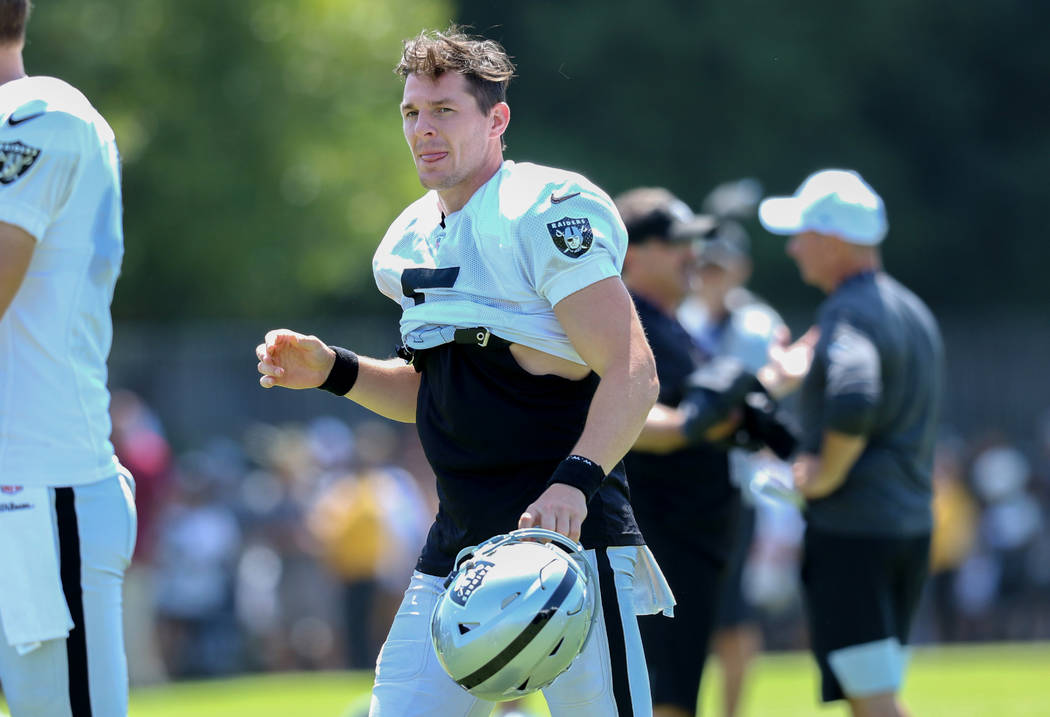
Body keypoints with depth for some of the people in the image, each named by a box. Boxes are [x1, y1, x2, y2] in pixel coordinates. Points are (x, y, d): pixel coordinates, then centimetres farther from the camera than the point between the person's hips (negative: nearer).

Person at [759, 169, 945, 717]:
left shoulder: (848, 311, -15)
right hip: (911, 523, 9)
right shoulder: (914, 311, 15)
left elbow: (853, 401, -34)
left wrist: (825, 475, -19)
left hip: (849, 526, -9)